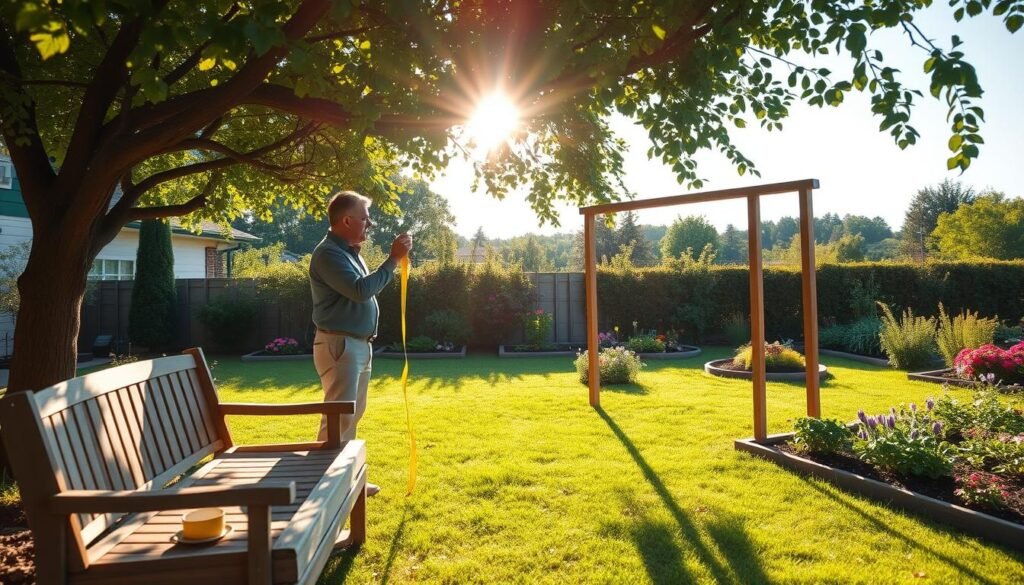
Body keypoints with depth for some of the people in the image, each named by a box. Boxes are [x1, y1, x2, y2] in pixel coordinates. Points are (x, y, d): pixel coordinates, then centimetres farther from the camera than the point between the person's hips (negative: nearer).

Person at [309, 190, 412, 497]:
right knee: (338, 416, -8)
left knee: (352, 414, 15)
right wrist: (394, 259, -20)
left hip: (359, 344, 10)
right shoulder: (328, 253, -16)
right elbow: (361, 290, -25)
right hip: (339, 345, -10)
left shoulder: (349, 251, 16)